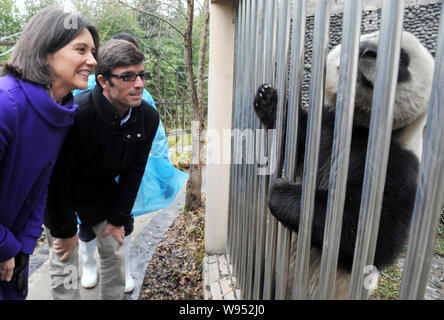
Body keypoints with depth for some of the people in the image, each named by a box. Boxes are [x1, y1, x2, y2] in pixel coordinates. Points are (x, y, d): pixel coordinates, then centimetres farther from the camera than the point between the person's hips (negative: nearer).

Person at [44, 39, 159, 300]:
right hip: (58, 193, -4)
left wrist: (118, 219, -2)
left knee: (116, 254, 11)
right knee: (64, 265, 2)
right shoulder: (75, 113, -32)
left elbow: (134, 172, -7)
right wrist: (65, 230, -14)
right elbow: (58, 177, -23)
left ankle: (113, 296, 35)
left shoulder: (149, 117, -17)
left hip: (102, 193, 4)